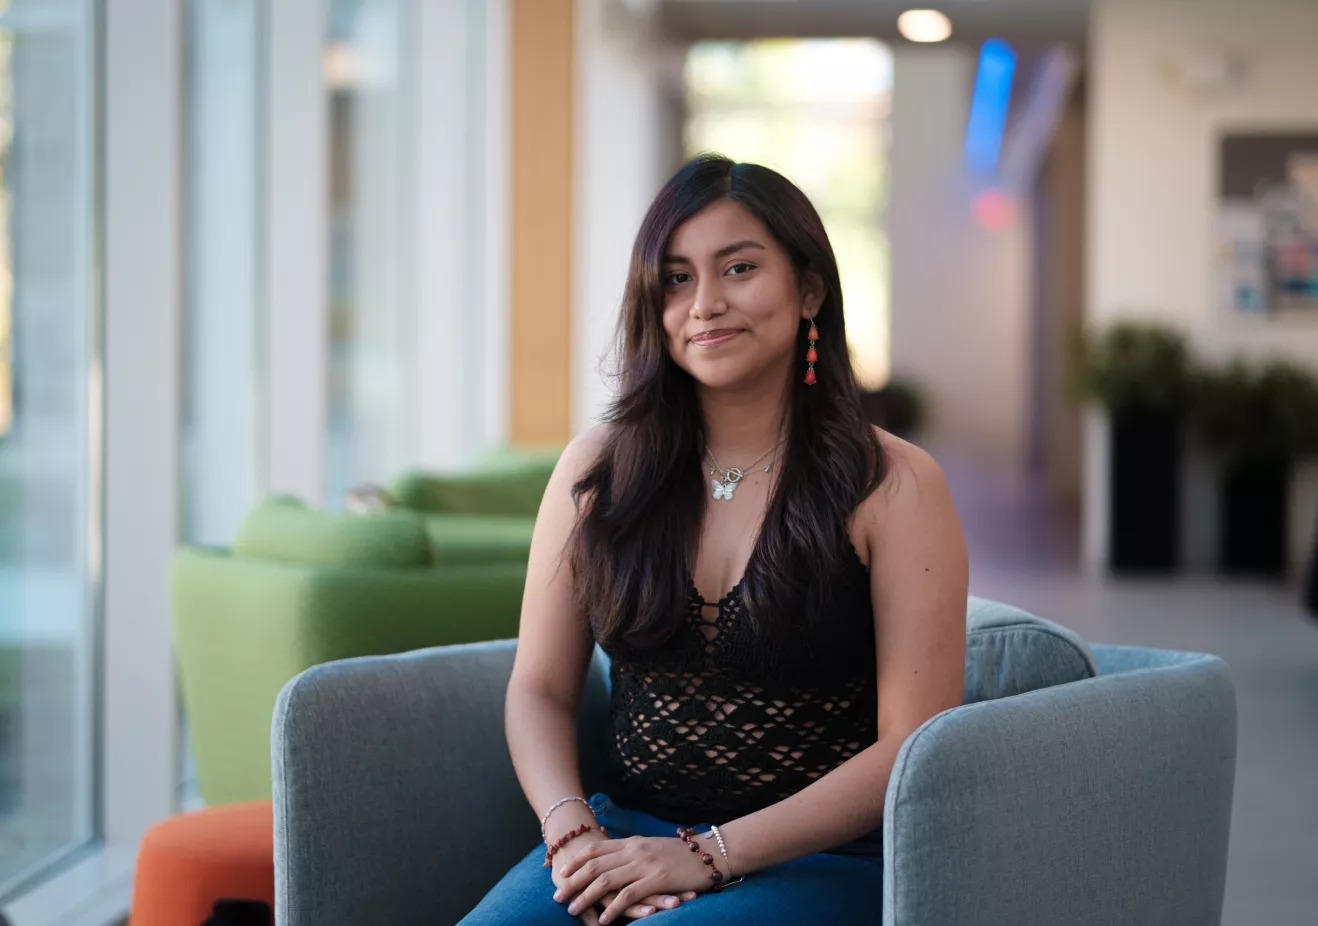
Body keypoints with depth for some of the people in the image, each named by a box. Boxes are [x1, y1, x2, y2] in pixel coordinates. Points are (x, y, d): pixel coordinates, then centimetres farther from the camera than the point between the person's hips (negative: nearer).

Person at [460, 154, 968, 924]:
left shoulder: (894, 487, -3)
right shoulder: (596, 472, 9)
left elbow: (913, 748, -8)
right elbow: (541, 690, 11)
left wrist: (710, 856, -15)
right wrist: (571, 832, -9)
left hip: (819, 859, -3)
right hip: (628, 831, 3)